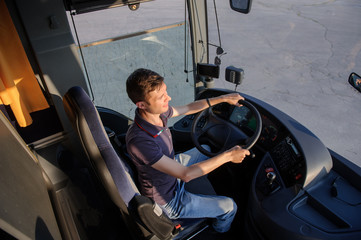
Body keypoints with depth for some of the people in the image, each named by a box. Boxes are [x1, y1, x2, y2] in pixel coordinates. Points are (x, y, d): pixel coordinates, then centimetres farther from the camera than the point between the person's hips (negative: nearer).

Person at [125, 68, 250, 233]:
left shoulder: (157, 112, -17)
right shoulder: (139, 141, -41)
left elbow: (188, 108, 2)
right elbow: (186, 174, -37)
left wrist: (223, 98, 1)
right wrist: (228, 156, -33)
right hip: (167, 201, -7)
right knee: (229, 207, 2)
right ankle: (220, 232, 38)